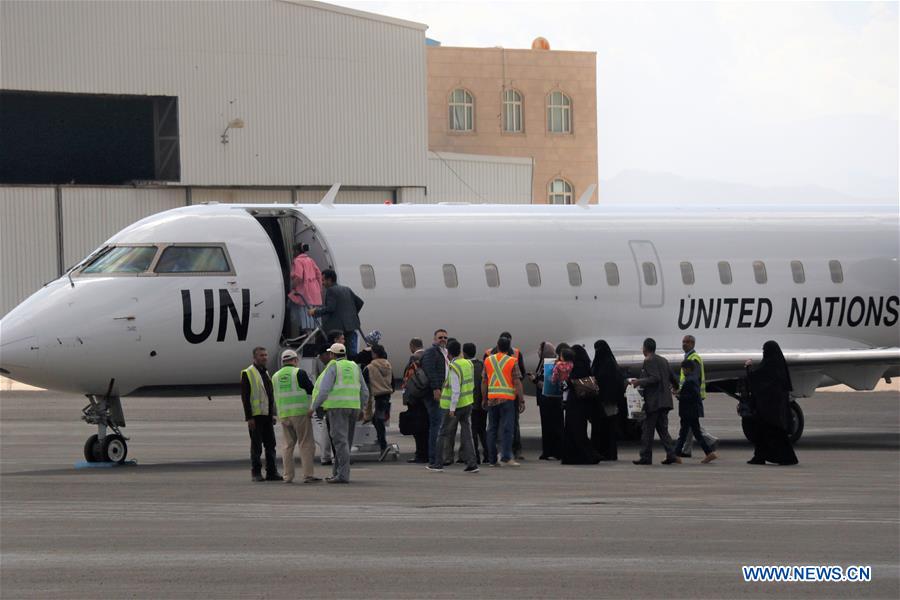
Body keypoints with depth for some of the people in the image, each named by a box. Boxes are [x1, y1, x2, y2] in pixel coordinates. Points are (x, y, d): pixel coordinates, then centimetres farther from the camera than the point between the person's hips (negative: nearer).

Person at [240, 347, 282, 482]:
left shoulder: (266, 373, 17)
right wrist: (249, 417, -16)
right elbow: (245, 397, -11)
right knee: (256, 446, -2)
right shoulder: (247, 373, -6)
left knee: (270, 445, 7)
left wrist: (273, 414, 18)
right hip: (255, 415, -7)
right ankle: (256, 473, 5)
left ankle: (272, 472, 11)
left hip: (267, 415, 7)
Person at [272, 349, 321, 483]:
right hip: (300, 412, -5)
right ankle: (308, 475, -10)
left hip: (283, 415, 5)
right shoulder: (299, 373, -5)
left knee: (288, 445, 11)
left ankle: (288, 476, 7)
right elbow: (311, 391, -3)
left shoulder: (275, 376, 12)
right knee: (306, 444, -3)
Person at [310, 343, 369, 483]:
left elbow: (324, 390, -11)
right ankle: (337, 472, 18)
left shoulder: (333, 367, -2)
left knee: (340, 441, -10)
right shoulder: (354, 367, 16)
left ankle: (343, 475, -17)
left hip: (337, 407, -6)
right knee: (345, 441, 13)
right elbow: (364, 392, 18)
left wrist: (314, 407, -2)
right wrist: (361, 408, 29)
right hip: (353, 408, 6)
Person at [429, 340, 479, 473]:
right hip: (467, 404, 7)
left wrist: (452, 408, -20)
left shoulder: (453, 368, -19)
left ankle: (438, 463, 12)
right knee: (466, 434, 7)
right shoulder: (468, 364, 5)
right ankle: (472, 463, 0)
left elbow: (456, 390, -23)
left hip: (454, 405, -7)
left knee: (445, 434, 6)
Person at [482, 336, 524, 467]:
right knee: (507, 429, -4)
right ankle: (506, 458, -12)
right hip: (507, 399, -4)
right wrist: (521, 400, -3)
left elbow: (484, 381, 9)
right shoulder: (512, 362, -4)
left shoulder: (488, 360, 7)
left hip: (492, 398, 4)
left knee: (492, 429, 10)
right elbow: (517, 382, -7)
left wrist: (484, 399, 17)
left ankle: (492, 459, 11)